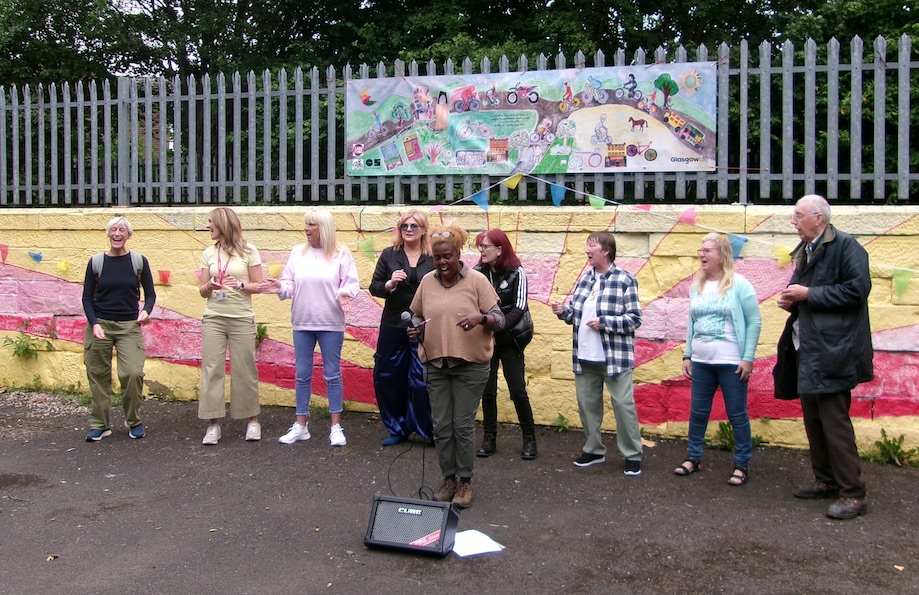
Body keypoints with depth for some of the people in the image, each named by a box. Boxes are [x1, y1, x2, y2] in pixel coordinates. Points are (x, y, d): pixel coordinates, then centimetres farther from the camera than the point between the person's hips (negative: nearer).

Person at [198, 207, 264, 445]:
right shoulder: (209, 253, 8)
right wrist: (209, 287, -12)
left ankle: (252, 420, 14)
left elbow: (258, 285, 0)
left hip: (241, 319, -3)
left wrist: (240, 285, -17)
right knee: (212, 368, -1)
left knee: (244, 370, 2)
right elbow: (202, 290, 9)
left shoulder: (248, 251, -1)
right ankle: (213, 423, 4)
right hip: (213, 318, 3)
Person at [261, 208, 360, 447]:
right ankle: (301, 425, 18)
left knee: (332, 374, 4)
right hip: (302, 322, 3)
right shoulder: (298, 253, 6)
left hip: (331, 324, -3)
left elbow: (351, 283, -4)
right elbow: (290, 283, 5)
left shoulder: (341, 254, -3)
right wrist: (280, 287, -16)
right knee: (302, 374, 9)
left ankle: (336, 427, 13)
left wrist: (345, 293, -25)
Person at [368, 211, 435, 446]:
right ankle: (398, 429, 26)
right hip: (393, 327, 3)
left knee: (422, 381, 0)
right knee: (387, 378, 8)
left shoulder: (434, 258, -2)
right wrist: (389, 284, -16)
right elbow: (374, 287, 5)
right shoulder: (389, 255, 5)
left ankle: (429, 431, 16)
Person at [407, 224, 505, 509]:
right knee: (441, 426, 8)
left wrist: (480, 318, -26)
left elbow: (499, 319, -6)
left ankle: (465, 482, 16)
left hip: (470, 364, -3)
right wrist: (415, 328, -6)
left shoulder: (477, 280, -6)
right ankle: (449, 478, 23)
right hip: (436, 364, 4)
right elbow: (417, 315, 16)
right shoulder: (427, 281, 5)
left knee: (463, 426, 1)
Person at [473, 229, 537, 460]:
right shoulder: (478, 272, -1)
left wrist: (496, 327, -21)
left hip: (510, 340, -2)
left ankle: (529, 438, 13)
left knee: (518, 390, -1)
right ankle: (489, 439, 17)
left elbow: (519, 309, -13)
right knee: (487, 391, 6)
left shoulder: (516, 272, -8)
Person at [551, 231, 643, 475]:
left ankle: (633, 455, 12)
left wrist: (604, 322, -20)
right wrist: (564, 311, -4)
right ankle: (593, 450, 28)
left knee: (623, 404, -1)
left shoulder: (625, 280, -9)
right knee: (587, 403, 13)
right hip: (584, 357, 7)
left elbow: (635, 318, -12)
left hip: (615, 358, -6)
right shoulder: (585, 278, 10)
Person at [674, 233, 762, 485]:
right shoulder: (697, 286, 8)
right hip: (701, 362, 5)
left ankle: (742, 465, 15)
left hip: (731, 362, -5)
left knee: (737, 414, 4)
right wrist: (687, 355, 10)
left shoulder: (739, 285, -8)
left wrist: (748, 358, -12)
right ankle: (693, 458, 25)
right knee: (697, 412, 12)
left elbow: (754, 321, -8)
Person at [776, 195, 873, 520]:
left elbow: (857, 289, -20)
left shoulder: (845, 246, -11)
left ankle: (853, 494, 0)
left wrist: (808, 294, -17)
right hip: (807, 350, 9)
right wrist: (791, 300, 5)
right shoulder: (804, 251, 16)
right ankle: (826, 480, 27)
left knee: (834, 421, -8)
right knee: (813, 418, 15)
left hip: (832, 351, -9)